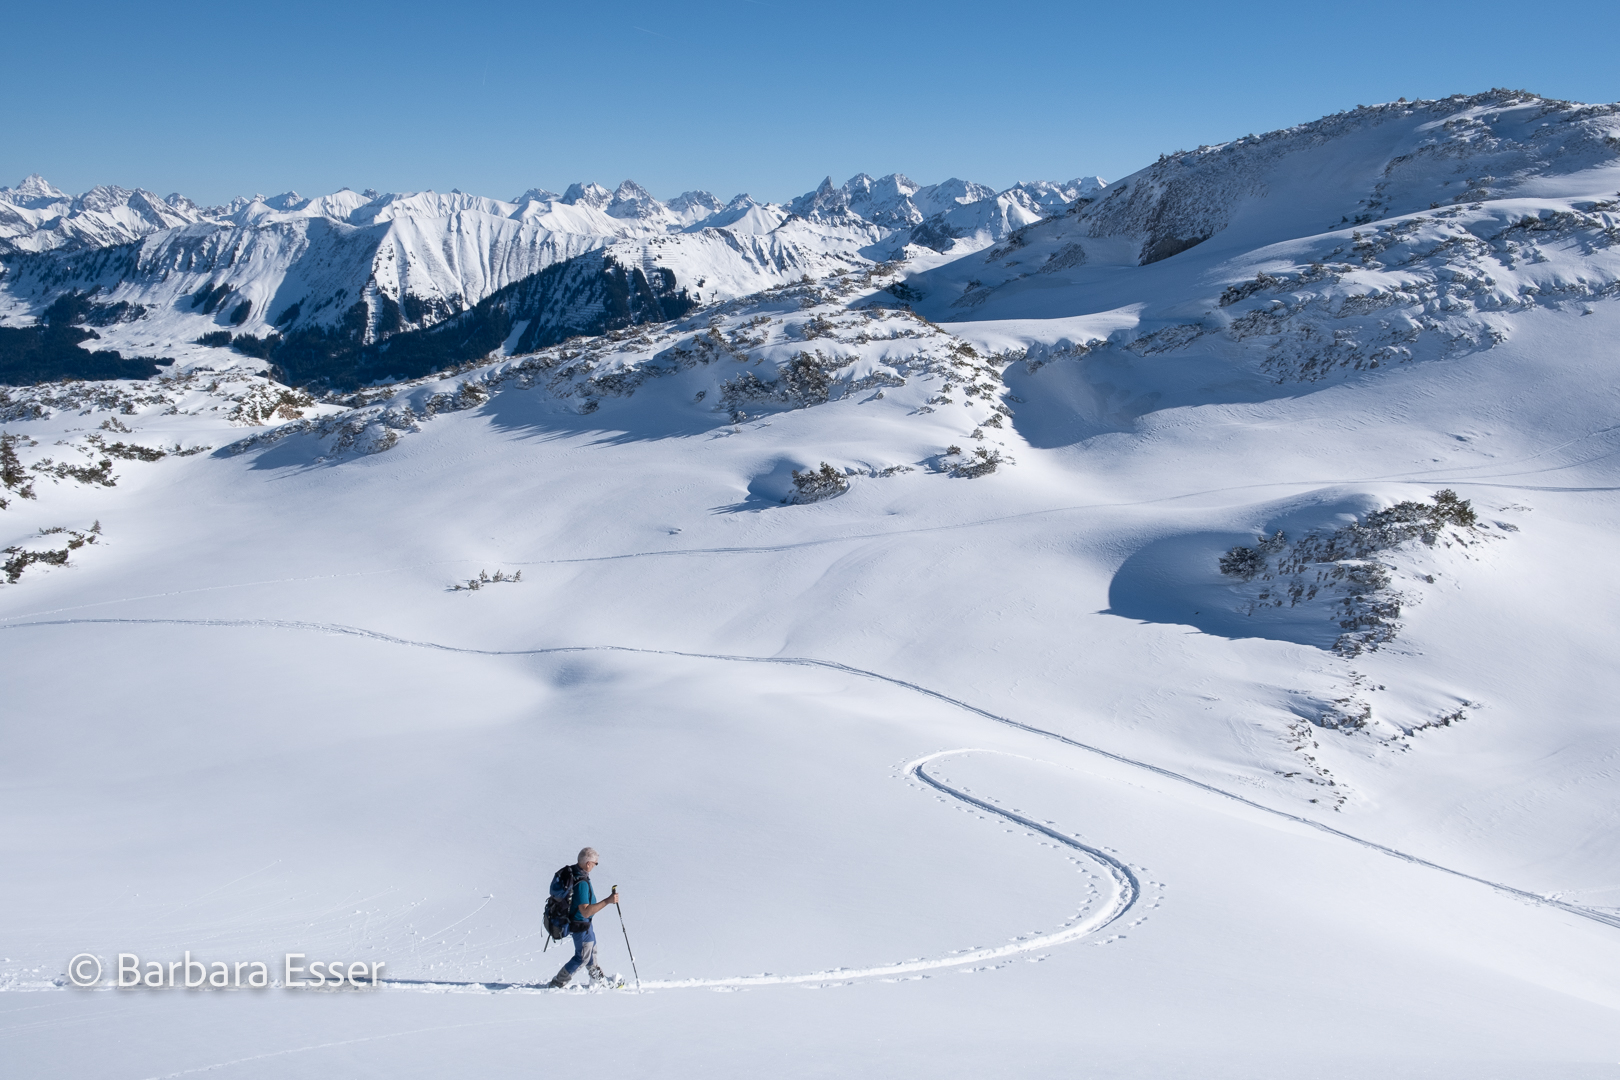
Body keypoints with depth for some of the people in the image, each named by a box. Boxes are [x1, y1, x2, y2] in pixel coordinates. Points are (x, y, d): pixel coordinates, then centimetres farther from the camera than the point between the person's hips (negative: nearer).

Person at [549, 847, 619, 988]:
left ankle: (597, 977, 47)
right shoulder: (582, 883, -35)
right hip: (580, 925, -9)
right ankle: (558, 983, 20)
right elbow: (585, 912, -36)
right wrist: (607, 901, -38)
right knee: (583, 957, 10)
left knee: (591, 946, 27)